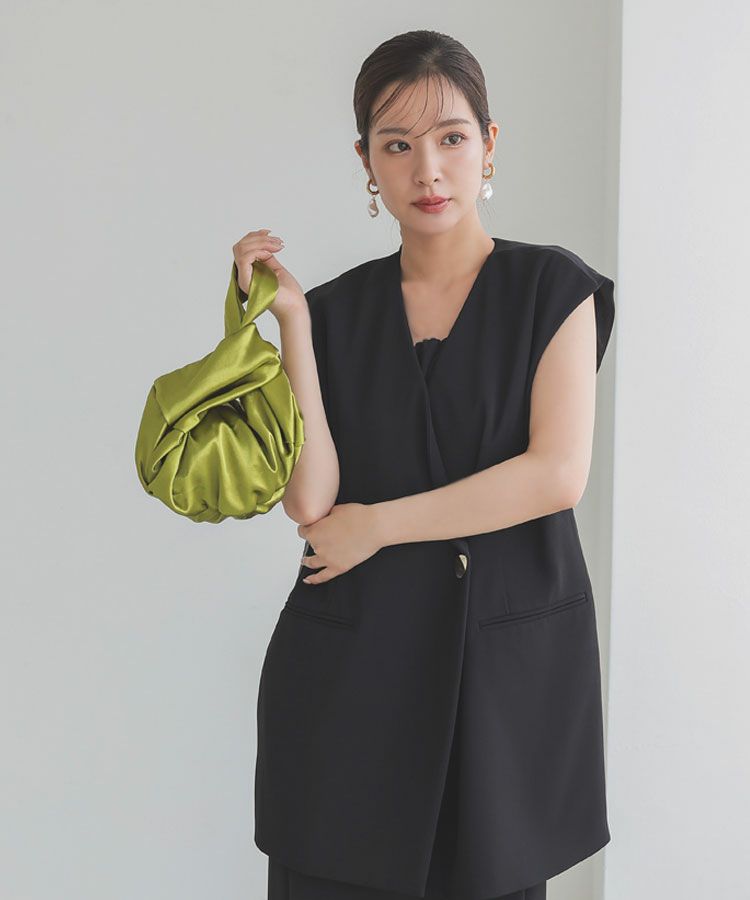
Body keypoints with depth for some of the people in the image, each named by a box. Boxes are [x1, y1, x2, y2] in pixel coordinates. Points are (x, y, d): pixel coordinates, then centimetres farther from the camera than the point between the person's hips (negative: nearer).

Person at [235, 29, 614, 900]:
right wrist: (292, 320, -8)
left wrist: (375, 524, -8)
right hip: (352, 659, 2)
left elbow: (557, 473, -11)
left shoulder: (554, 288, 1)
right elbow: (311, 500, -6)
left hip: (510, 659, -1)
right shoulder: (337, 309, 6)